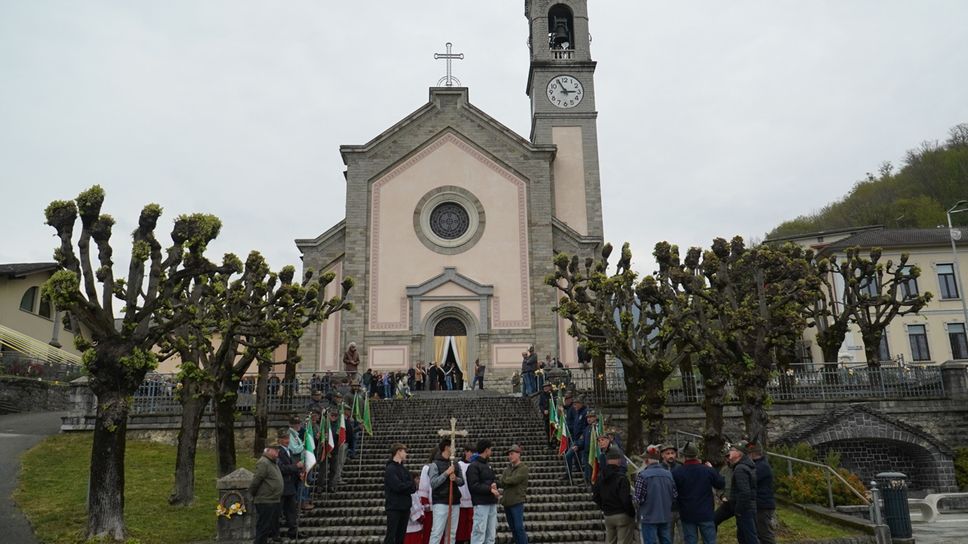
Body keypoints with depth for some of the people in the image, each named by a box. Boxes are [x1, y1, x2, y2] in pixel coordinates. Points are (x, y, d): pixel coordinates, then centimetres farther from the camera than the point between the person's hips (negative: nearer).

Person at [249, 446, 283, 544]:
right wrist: (253, 495, -9)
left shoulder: (272, 462, 13)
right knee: (263, 529, -2)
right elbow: (255, 481, -21)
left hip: (275, 502, 10)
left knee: (273, 528, 19)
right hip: (265, 503, -10)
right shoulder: (263, 463, -19)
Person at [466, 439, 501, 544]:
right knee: (479, 532, -9)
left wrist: (494, 484, -1)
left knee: (491, 535, 11)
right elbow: (473, 486, -15)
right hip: (481, 504, -8)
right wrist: (490, 489, -17)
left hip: (492, 503, 8)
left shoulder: (488, 466, 19)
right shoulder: (473, 466, -7)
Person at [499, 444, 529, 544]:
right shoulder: (508, 468, 13)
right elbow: (502, 483, 4)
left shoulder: (523, 468, -7)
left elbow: (514, 480, -20)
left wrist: (504, 480, -4)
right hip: (507, 502, 7)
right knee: (512, 528, 13)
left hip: (517, 502, -7)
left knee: (519, 528, -5)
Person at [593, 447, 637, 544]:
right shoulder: (621, 477, -17)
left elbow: (595, 496, 10)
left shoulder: (601, 478, 5)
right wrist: (632, 513, -7)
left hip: (608, 516, 6)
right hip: (622, 515, -6)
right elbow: (626, 499, -20)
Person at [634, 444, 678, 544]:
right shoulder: (668, 474, 0)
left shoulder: (643, 475, -14)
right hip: (665, 516, 5)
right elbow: (674, 497, 4)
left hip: (649, 517, -4)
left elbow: (639, 499, -15)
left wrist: (634, 497, 6)